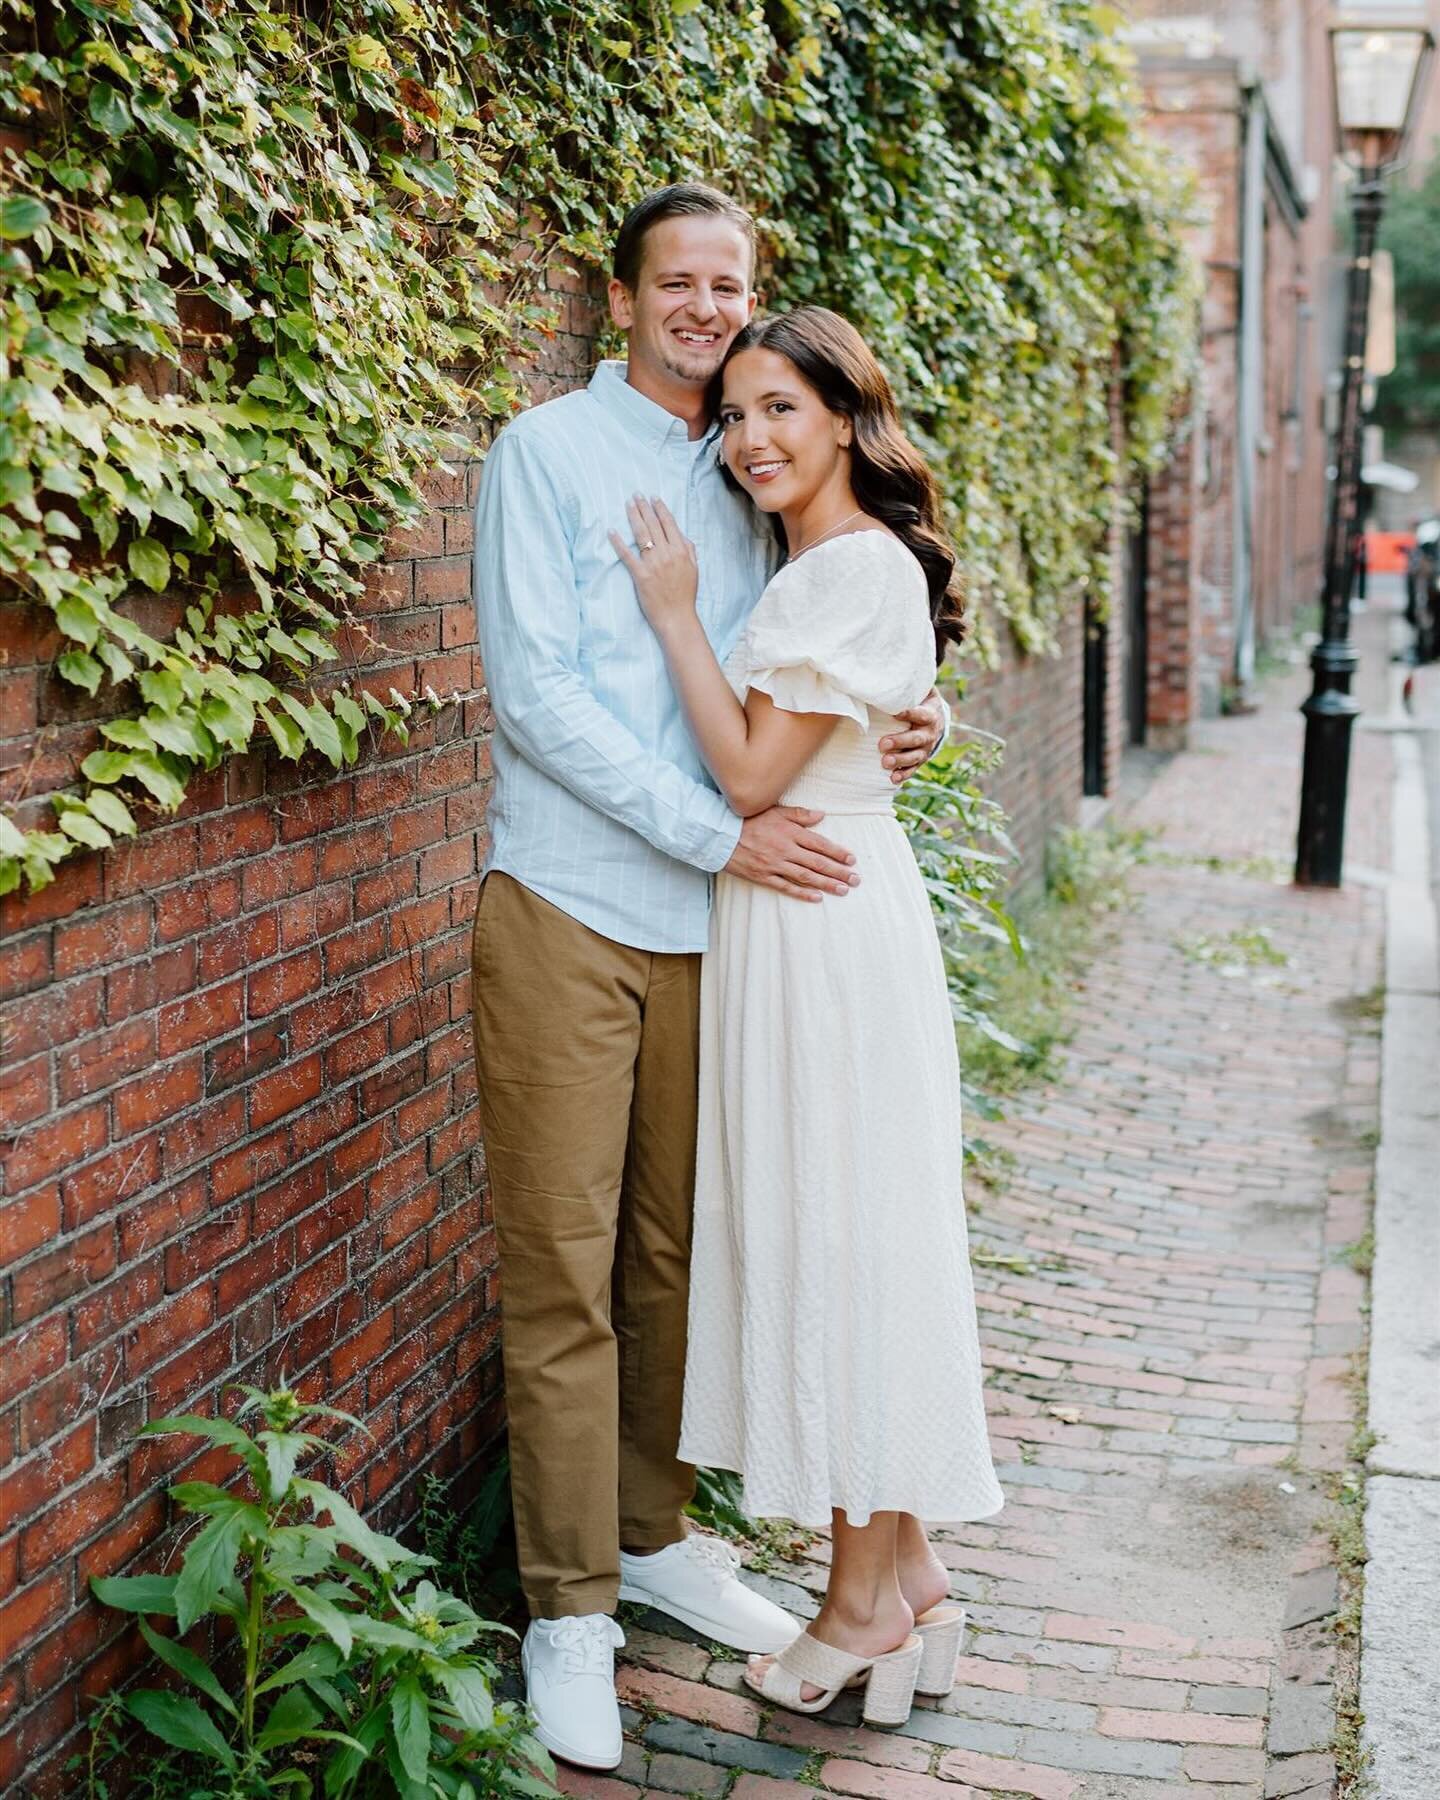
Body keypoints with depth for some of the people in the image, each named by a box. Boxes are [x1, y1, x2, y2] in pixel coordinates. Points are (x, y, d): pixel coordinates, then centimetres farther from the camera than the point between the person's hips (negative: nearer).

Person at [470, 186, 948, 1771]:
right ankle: (569, 1607, 11)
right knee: (562, 1268, 0)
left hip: (706, 923, 5)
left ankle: (654, 1532, 29)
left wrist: (876, 743, -4)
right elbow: (535, 690, -13)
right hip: (567, 913, -5)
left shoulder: (749, 481, 14)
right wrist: (719, 833, -17)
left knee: (674, 1251, 13)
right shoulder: (547, 453, -3)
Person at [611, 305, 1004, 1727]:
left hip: (829, 927, -10)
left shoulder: (859, 568, -15)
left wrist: (676, 613, -11)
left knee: (833, 1234, -2)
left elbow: (752, 772, -18)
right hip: (787, 922, 10)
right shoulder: (813, 565, 16)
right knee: (825, 1235, 13)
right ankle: (903, 1568, 23)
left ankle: (867, 1600, 11)